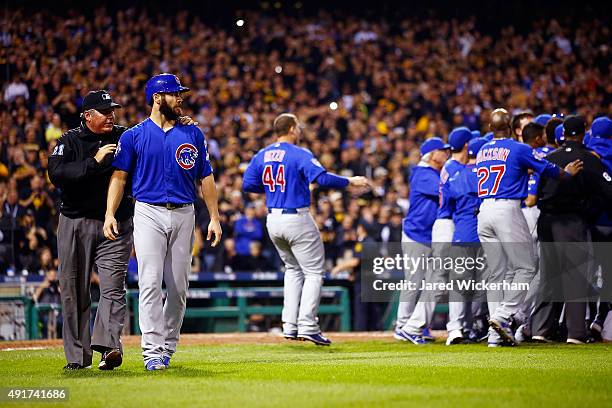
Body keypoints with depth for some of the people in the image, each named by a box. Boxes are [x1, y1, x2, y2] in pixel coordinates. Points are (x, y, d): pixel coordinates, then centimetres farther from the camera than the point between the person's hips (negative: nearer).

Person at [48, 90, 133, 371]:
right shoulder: (70, 141, 0)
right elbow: (56, 174, -15)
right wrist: (94, 162, -21)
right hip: (76, 224, -1)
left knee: (113, 286, -13)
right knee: (74, 291, 3)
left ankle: (108, 346, -23)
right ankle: (77, 355, 10)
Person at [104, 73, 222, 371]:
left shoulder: (192, 134, 11)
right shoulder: (134, 135, 4)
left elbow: (205, 178, 12)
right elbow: (119, 176, 4)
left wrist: (214, 218, 5)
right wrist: (110, 214, -8)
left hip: (184, 215, 3)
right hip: (149, 213, -3)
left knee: (179, 287, 4)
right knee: (150, 283, -12)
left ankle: (168, 347, 15)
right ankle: (152, 351, -14)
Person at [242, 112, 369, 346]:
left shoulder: (262, 155, 7)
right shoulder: (299, 154, -11)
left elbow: (248, 184, 7)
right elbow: (322, 178, -23)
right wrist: (350, 182, -12)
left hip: (273, 220, 7)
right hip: (297, 219, -7)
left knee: (293, 270, 21)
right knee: (314, 272, 1)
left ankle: (289, 325, 14)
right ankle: (307, 325, -10)